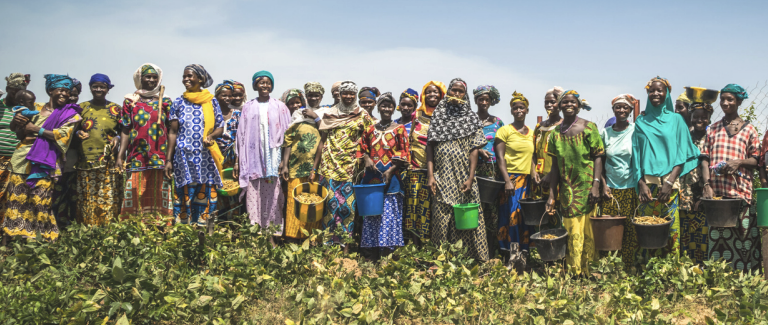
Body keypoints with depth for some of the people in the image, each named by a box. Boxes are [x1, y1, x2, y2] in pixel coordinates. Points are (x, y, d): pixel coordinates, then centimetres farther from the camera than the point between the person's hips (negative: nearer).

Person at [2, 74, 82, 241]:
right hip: (23, 160, 4)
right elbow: (20, 135, 17)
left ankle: (44, 237, -1)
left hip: (45, 164, -4)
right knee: (17, 199, -1)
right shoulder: (35, 110, 16)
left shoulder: (70, 114, 5)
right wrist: (18, 124, -6)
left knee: (40, 201, -11)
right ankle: (14, 235, 5)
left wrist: (37, 129, -9)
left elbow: (64, 135, -10)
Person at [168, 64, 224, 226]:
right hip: (183, 156, 0)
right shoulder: (178, 103, 8)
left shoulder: (211, 102, 7)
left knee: (205, 194, -1)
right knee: (184, 193, -2)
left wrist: (210, 136, -14)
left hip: (206, 156, 0)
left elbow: (220, 128, 9)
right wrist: (168, 160, 2)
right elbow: (173, 132, 7)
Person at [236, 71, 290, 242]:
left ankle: (271, 235, 1)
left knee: (272, 195, -3)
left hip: (272, 157, -1)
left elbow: (286, 134, 4)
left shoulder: (279, 107, 7)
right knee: (253, 196, -4)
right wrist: (239, 162, 4)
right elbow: (242, 135, 9)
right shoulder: (248, 107, 10)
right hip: (253, 157, 1)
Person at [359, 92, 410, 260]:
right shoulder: (370, 130, 12)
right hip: (372, 177, 3)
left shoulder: (399, 129, 2)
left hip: (391, 178, -3)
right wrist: (367, 159, -3)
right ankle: (370, 256, 10)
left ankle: (387, 255, 0)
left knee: (389, 214, -5)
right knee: (371, 214, 4)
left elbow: (405, 154, -1)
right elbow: (363, 149, 19)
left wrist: (391, 170, -12)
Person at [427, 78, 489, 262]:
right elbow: (430, 149, 7)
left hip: (463, 179, -1)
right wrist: (430, 175, -3)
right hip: (442, 178, 1)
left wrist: (471, 178, -10)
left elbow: (474, 150, 0)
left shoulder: (471, 119, 7)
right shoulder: (438, 116, 11)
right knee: (441, 218, 1)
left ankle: (468, 259, 6)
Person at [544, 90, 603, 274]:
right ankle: (572, 273, 11)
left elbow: (598, 157, -4)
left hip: (586, 188, -3)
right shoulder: (556, 133, 8)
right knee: (571, 233, 4)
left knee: (587, 231, 1)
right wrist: (551, 195, 7)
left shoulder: (588, 128, -1)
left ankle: (588, 271, 11)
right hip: (566, 189, 3)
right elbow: (555, 166, 10)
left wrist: (596, 184, -15)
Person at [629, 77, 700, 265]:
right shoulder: (641, 122, 12)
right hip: (647, 184, 1)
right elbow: (636, 155, 8)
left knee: (670, 228, -4)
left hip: (669, 183, -1)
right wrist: (641, 183, -5)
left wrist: (669, 182, -10)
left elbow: (682, 154, 2)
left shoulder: (676, 119, 8)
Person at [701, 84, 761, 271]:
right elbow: (705, 159, 8)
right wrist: (707, 185, -6)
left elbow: (756, 159, 6)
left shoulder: (748, 129, 8)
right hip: (716, 191, 2)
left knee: (743, 237, -2)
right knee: (716, 238, 3)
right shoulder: (713, 129, 14)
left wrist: (739, 162, -15)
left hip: (740, 191, -2)